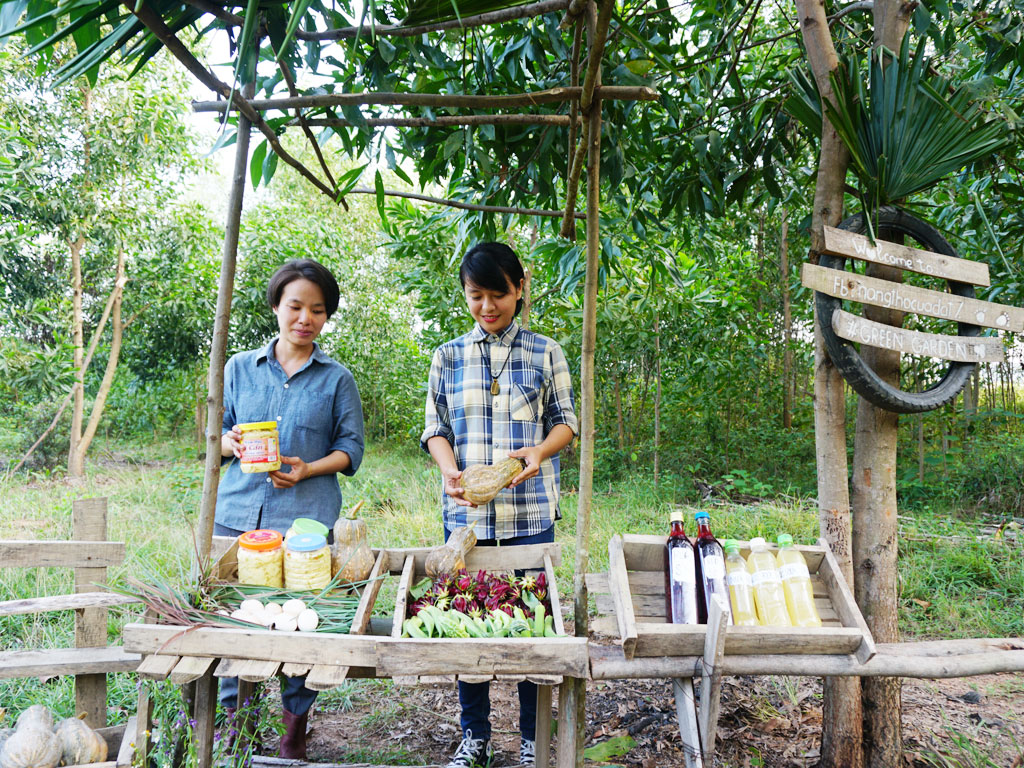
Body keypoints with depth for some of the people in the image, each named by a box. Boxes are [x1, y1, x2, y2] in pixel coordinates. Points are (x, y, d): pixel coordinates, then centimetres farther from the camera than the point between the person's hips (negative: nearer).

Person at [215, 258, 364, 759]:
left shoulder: (336, 379, 6)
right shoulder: (240, 368, 11)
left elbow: (351, 448, 5)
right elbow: (215, 433, 14)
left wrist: (308, 468, -12)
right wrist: (233, 443, -9)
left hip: (306, 518, -1)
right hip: (238, 512, 2)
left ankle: (295, 726, 20)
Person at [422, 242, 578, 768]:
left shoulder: (545, 353, 5)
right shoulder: (448, 357, 8)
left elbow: (566, 420, 7)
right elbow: (435, 428, 7)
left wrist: (539, 451, -15)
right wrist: (449, 469, -14)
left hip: (530, 512, -1)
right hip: (465, 512, 2)